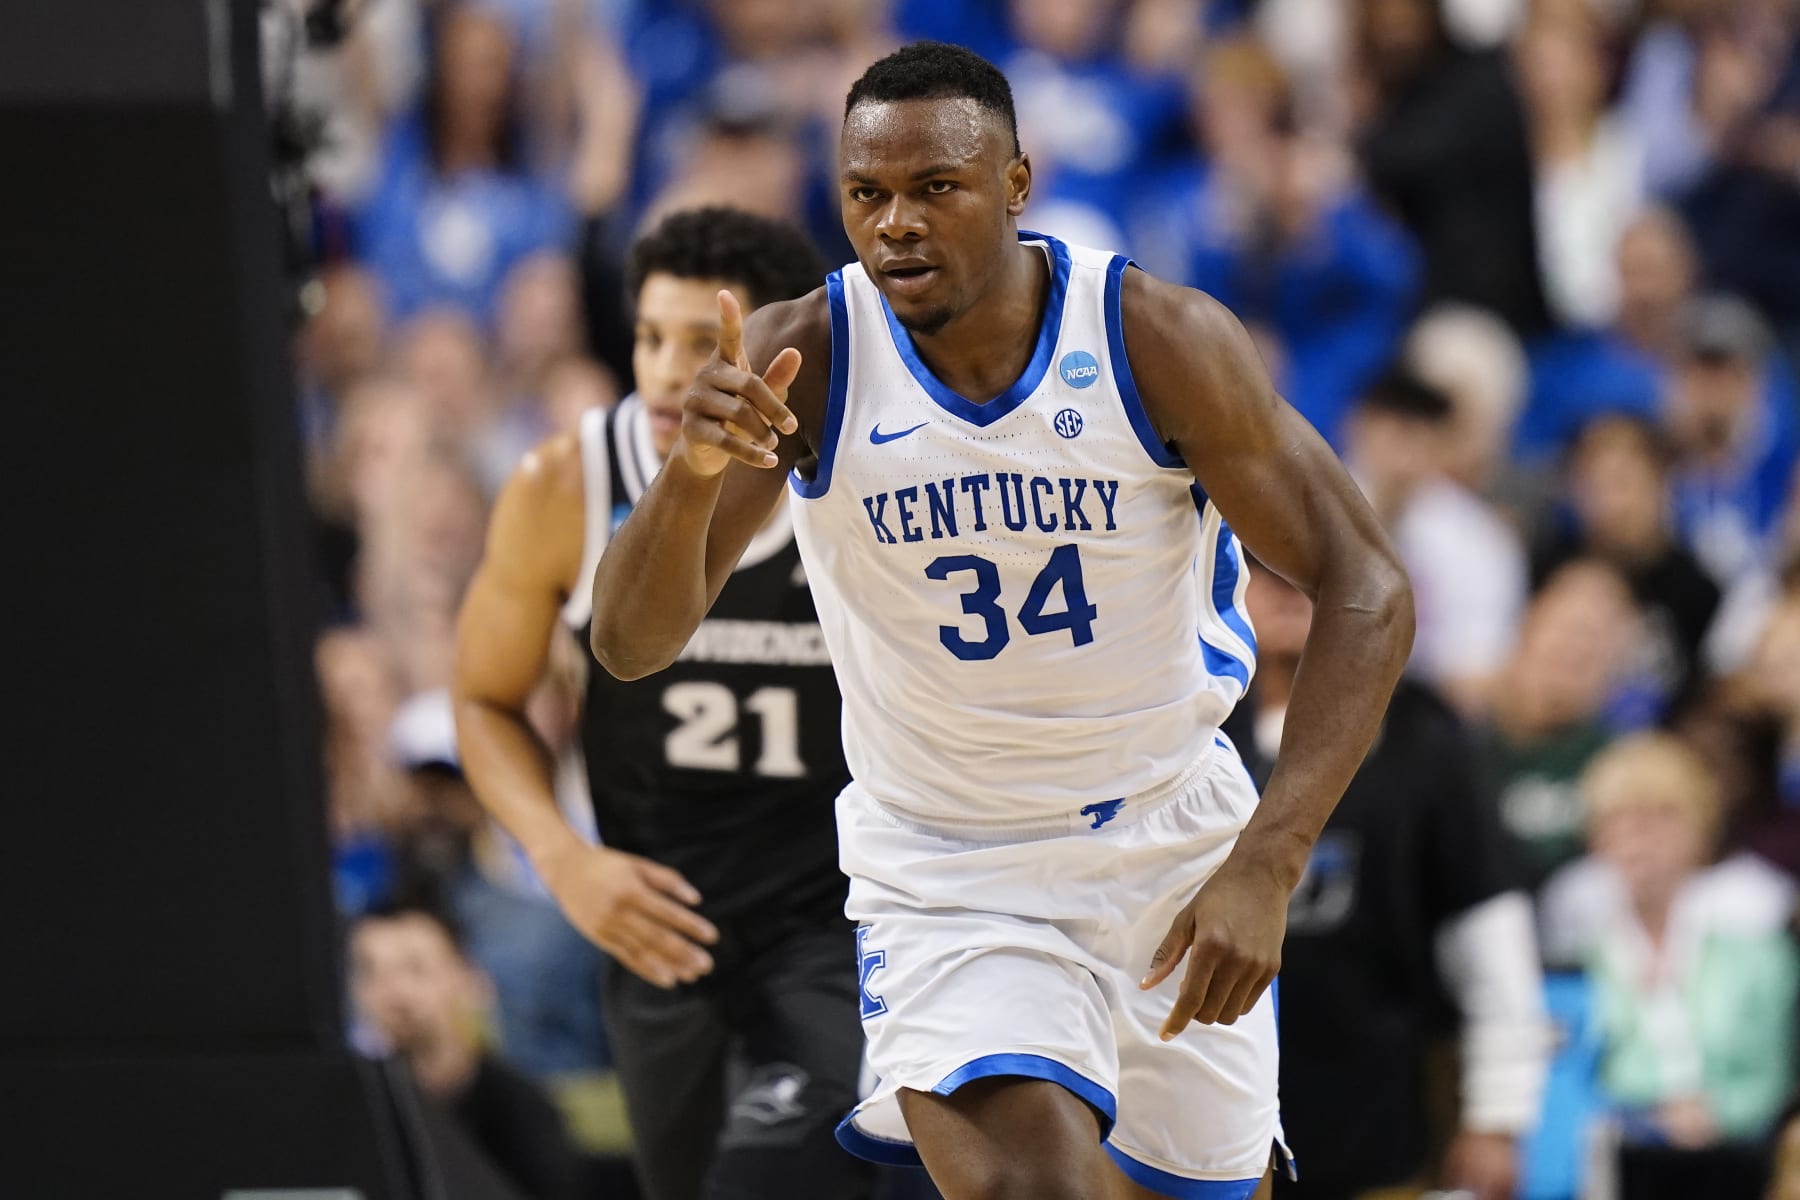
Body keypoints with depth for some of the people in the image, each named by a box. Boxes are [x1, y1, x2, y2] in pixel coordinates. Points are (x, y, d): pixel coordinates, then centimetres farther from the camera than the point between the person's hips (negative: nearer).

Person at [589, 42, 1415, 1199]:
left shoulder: (1162, 341, -17)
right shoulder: (803, 358, -15)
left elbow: (1368, 591, -15)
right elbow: (631, 645, -19)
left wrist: (1265, 866, -26)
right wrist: (694, 471, -41)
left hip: (1173, 841, 2)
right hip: (945, 877, -2)